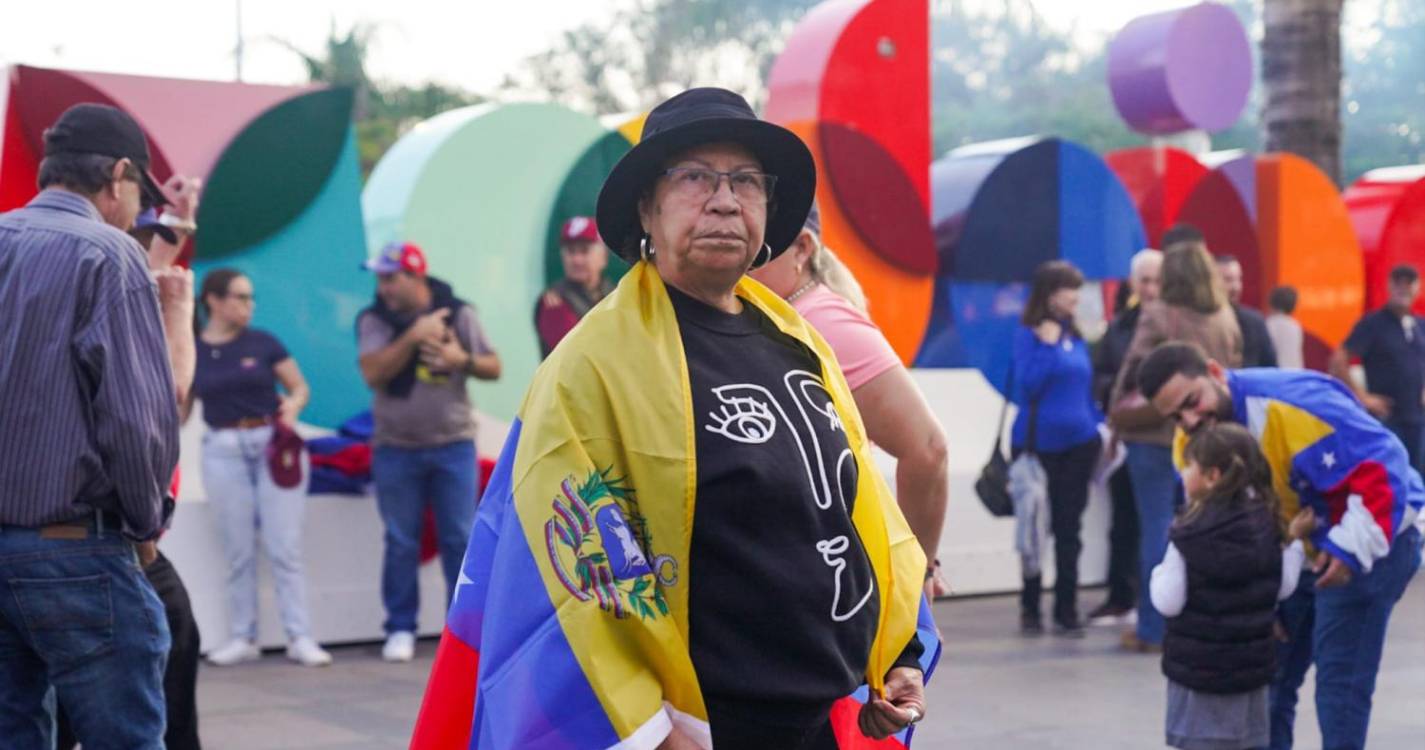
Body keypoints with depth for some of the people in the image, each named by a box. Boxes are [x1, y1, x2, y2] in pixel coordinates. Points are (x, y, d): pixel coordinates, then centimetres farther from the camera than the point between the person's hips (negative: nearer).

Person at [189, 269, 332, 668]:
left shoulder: (263, 343, 0)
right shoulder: (191, 351, 2)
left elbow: (300, 387, 4)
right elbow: (180, 410, 8)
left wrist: (292, 405, -16)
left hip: (275, 445, -1)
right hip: (224, 451, 1)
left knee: (284, 546, -3)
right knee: (239, 551, 6)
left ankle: (300, 638, -1)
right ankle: (242, 638, 14)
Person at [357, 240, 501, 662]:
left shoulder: (459, 314, 1)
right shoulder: (374, 320, -2)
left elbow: (494, 369, 5)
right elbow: (373, 373, -16)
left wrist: (463, 360, -15)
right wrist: (414, 335, -22)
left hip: (453, 445, 0)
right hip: (395, 448, 0)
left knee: (460, 539, 0)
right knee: (401, 543, 3)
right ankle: (401, 629, 12)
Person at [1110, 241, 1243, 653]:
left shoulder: (1157, 315, -10)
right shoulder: (1226, 319, 6)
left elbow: (1132, 372, -8)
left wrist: (1117, 419, 2)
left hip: (1156, 434, -4)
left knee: (1157, 526, 0)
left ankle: (1153, 629, 4)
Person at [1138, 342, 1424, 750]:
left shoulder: (1293, 403, -33)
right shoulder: (1192, 443, -8)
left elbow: (1382, 466, -33)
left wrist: (1353, 547, -34)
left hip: (1373, 538, -7)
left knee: (1340, 681, -9)